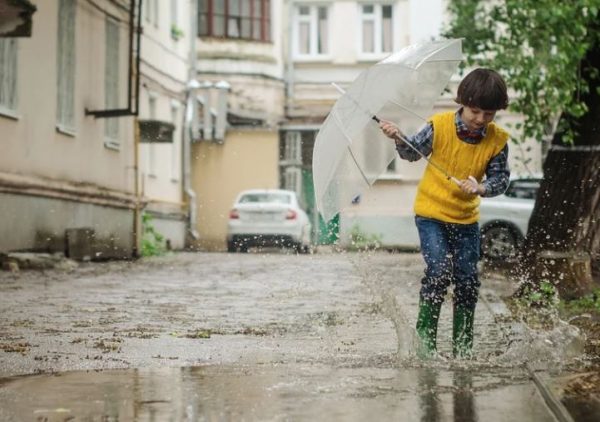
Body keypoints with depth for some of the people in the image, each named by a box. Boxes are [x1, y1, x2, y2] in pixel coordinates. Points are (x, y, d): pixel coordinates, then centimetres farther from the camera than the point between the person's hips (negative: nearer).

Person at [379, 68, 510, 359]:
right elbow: (413, 152, 0)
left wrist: (481, 187, -25)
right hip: (431, 212, -3)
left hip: (466, 218, 3)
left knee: (468, 280, 3)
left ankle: (462, 346, 18)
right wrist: (399, 139, -20)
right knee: (439, 271, -17)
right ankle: (425, 338, -3)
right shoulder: (440, 126, -14)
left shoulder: (497, 141, -9)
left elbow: (501, 179, -6)